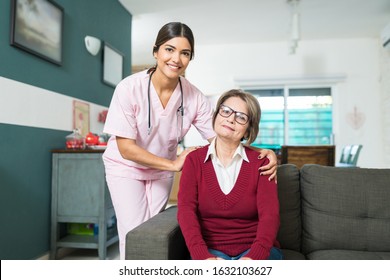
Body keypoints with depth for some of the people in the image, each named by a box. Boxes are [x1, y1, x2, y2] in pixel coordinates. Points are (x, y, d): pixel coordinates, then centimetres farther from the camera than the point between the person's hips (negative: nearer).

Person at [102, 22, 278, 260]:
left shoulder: (194, 96, -18)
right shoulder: (129, 88, -25)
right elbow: (126, 148, -23)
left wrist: (262, 153, -33)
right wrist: (174, 164, -26)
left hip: (162, 170, 3)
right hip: (125, 168, -2)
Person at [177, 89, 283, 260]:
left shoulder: (260, 162, 0)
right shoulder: (194, 160, 3)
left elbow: (269, 214, -11)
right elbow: (186, 209, -10)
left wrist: (254, 257, -30)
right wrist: (203, 256, -26)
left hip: (256, 250, 0)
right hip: (211, 250, 0)